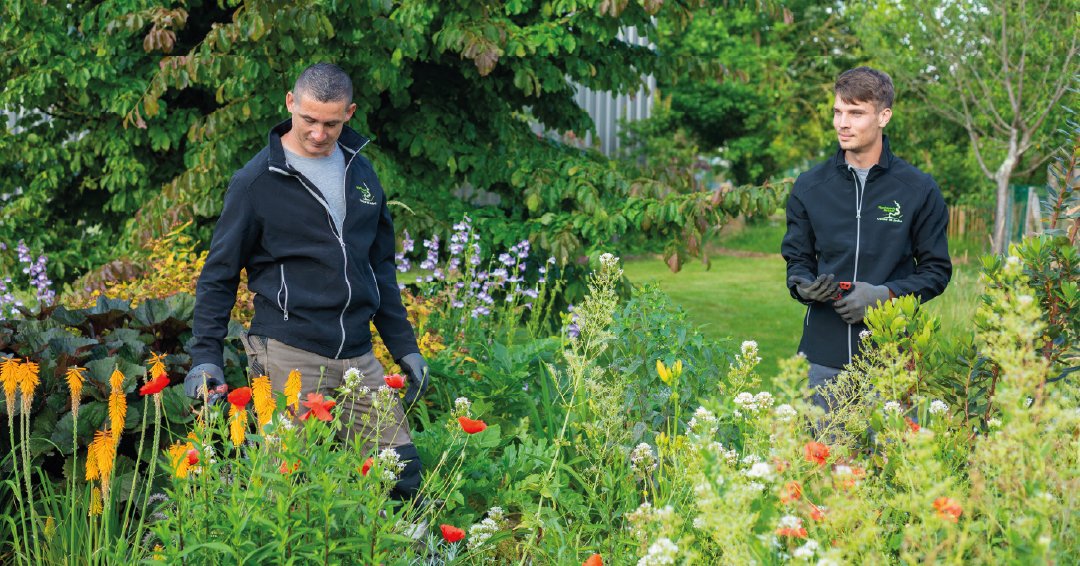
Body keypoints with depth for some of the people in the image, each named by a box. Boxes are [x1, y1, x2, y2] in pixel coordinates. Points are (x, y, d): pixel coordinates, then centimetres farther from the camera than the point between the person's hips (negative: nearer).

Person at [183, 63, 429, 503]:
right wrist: (206, 356, -7)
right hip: (290, 357, -5)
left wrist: (404, 345, 17)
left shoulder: (360, 170, 13)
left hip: (358, 356, 5)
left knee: (403, 469, 1)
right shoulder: (256, 181, -3)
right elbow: (219, 274, 2)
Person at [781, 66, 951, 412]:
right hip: (823, 357, 2)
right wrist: (804, 286, -8)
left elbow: (937, 270, 3)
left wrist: (885, 294, -14)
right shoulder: (809, 187, 7)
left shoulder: (919, 189, 1)